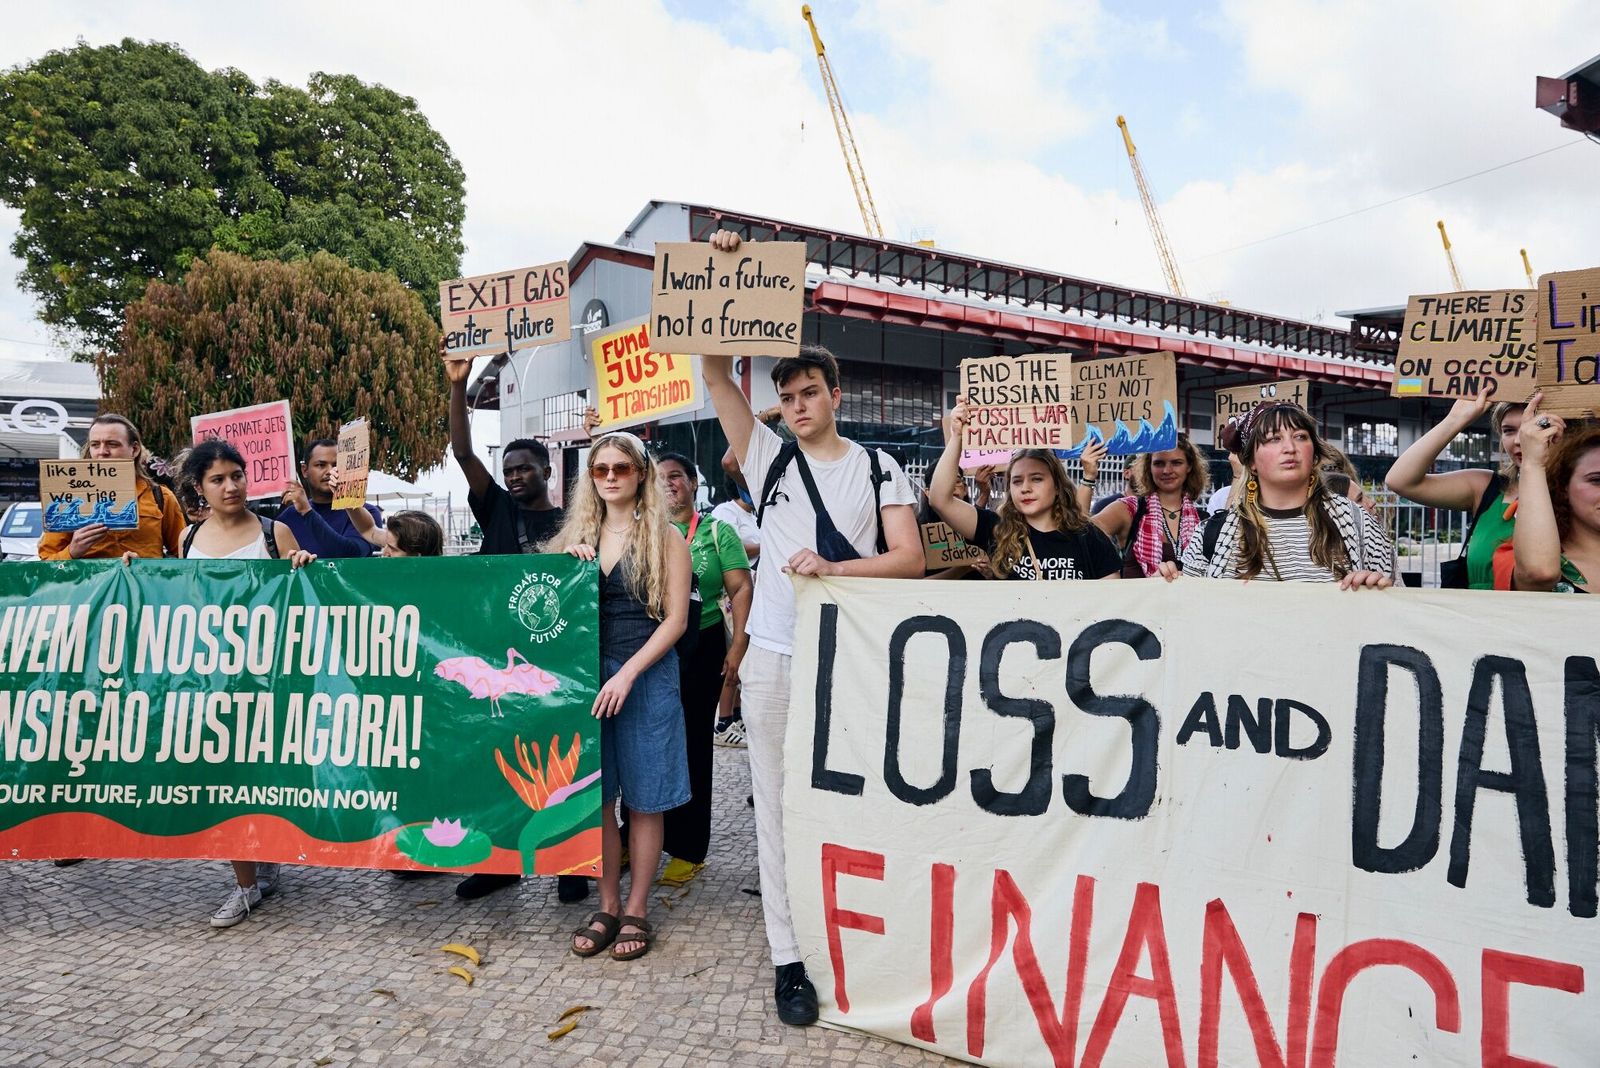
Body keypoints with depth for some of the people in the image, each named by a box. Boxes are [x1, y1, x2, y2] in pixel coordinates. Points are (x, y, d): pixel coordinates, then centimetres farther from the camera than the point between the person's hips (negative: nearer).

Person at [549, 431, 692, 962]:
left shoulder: (666, 538, -2)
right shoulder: (578, 535, 10)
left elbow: (675, 619, -6)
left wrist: (628, 674, -15)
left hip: (647, 675, -3)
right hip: (586, 673, 4)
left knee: (643, 800, 5)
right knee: (596, 797, 7)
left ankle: (637, 909, 19)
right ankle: (607, 906, 22)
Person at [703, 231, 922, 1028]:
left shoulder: (878, 469, 6)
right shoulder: (769, 458, 8)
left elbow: (908, 559, -3)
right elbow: (714, 372, 2)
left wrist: (832, 567, -16)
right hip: (774, 658, 1)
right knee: (779, 806, 5)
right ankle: (788, 958, 16)